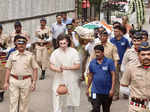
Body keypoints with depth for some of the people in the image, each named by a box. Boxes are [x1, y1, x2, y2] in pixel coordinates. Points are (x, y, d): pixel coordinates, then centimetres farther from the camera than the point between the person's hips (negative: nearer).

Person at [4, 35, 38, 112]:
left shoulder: (30, 55, 2)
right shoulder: (12, 55, 6)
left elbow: (35, 69, 3)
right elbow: (8, 69, 8)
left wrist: (34, 82, -4)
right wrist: (6, 82, 3)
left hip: (26, 81, -1)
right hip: (13, 81, 1)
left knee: (24, 102, 6)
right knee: (13, 101, 1)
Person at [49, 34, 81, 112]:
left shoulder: (73, 52, -2)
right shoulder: (55, 53, 1)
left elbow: (78, 66, -5)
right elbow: (51, 66, 0)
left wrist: (67, 67, -20)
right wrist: (58, 69, -21)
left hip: (71, 80, 0)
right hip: (59, 80, 0)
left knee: (71, 100, 12)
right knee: (57, 100, -5)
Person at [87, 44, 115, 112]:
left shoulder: (109, 62, -7)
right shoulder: (92, 63, 1)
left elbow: (113, 75, -9)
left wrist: (112, 89, -16)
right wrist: (87, 88, 14)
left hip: (107, 91, -1)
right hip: (96, 91, 1)